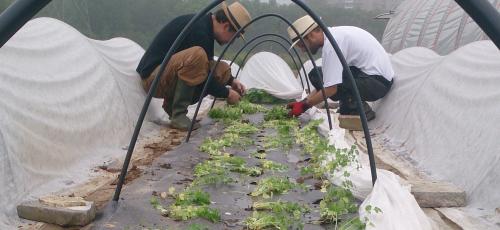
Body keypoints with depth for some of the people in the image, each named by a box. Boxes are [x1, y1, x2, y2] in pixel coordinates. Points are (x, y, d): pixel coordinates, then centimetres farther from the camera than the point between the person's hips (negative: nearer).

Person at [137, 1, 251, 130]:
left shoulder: (204, 25, 7)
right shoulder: (198, 30, -23)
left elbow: (208, 66, 20)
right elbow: (203, 78, -21)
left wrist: (231, 81, 9)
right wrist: (227, 94, -9)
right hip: (154, 78, -10)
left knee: (223, 70, 1)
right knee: (196, 56, -34)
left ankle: (172, 104, 6)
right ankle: (178, 115, -22)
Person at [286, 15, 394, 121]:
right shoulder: (334, 34, 11)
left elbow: (330, 89, -21)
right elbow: (325, 83, 16)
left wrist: (304, 106, -8)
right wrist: (303, 102, 12)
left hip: (378, 82, -10)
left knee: (316, 75, -18)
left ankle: (360, 109, -10)